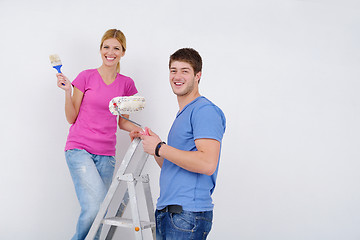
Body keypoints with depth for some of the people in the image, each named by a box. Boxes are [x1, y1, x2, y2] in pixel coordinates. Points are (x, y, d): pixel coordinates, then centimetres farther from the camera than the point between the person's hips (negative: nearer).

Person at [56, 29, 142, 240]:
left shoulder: (126, 84, 9)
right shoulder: (86, 77, 1)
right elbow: (72, 118, 4)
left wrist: (135, 128, -4)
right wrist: (68, 91, -9)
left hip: (106, 154, 4)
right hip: (80, 149, -3)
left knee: (100, 212, 1)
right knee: (94, 207, -20)